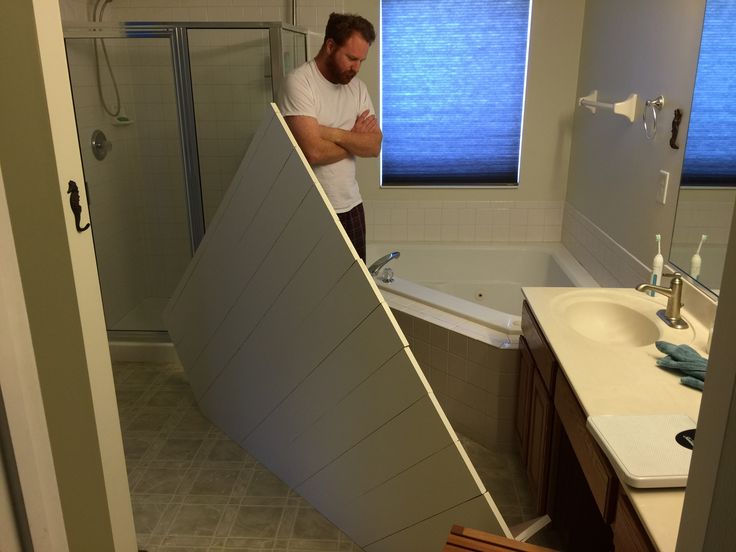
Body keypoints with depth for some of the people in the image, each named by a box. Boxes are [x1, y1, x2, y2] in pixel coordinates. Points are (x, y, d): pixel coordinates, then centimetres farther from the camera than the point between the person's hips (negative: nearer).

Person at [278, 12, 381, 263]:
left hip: (350, 205, 6)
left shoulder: (357, 86, 6)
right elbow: (313, 152, -24)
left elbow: (375, 146, -3)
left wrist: (334, 133, -17)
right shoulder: (299, 82, -15)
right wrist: (353, 138, -7)